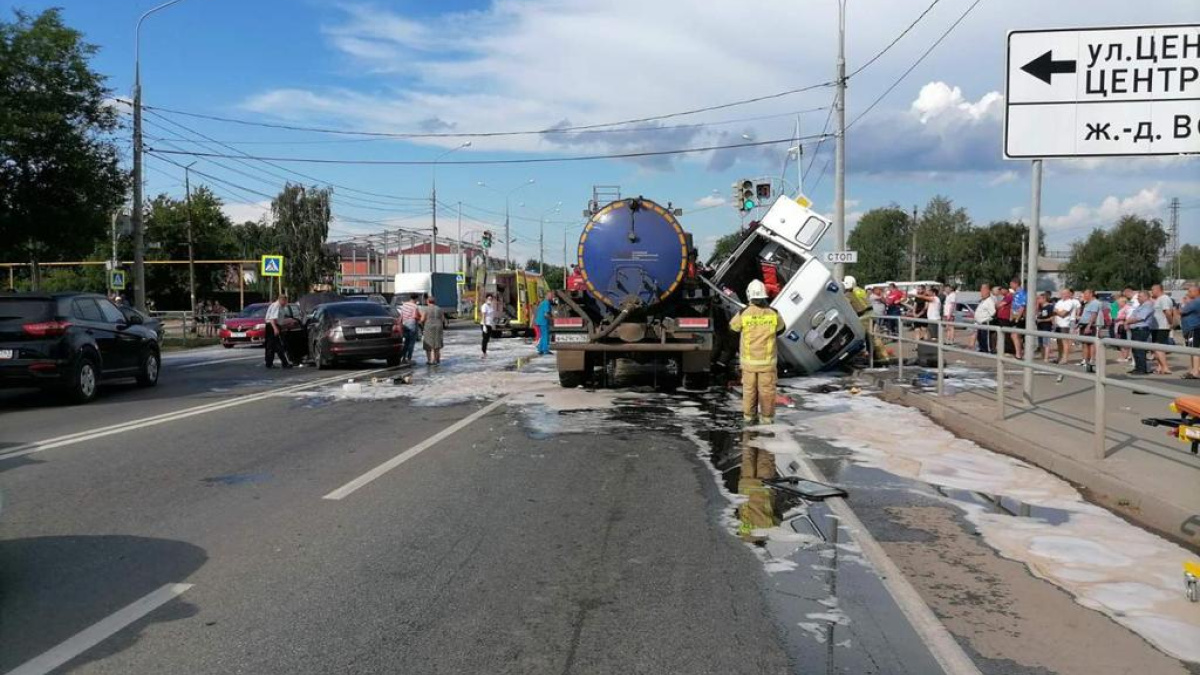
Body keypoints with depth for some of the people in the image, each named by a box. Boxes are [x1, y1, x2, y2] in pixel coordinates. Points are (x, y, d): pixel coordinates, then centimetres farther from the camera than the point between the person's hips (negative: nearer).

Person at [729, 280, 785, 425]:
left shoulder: (743, 314, -14)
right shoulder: (773, 314, -9)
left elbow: (733, 327, 7)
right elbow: (781, 328, 11)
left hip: (748, 359, 0)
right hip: (767, 360, 0)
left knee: (749, 389, 12)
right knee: (767, 389, 9)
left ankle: (749, 416, 17)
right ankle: (767, 417, 14)